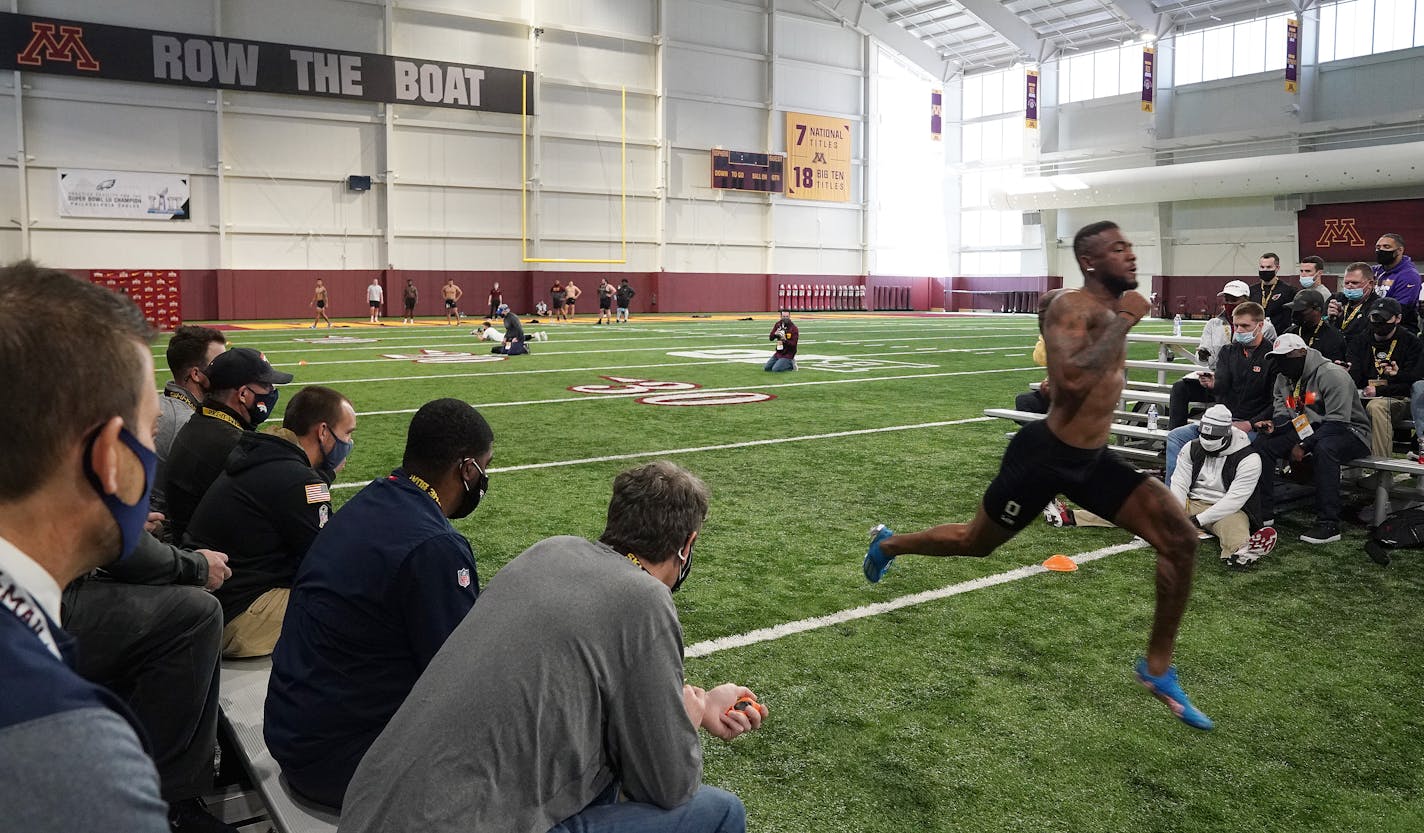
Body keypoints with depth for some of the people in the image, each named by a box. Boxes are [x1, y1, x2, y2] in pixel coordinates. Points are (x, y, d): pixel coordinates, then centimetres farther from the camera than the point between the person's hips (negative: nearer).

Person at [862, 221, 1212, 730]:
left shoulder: (1114, 310, 8)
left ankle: (1157, 668, 7)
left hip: (1093, 458, 7)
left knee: (1181, 538, -7)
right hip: (1046, 456, -7)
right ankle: (888, 544, 42)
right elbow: (1070, 381, -37)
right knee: (975, 543, 13)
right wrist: (1121, 323, -29)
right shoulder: (1071, 308, -20)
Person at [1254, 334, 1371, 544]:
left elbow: (1337, 422, -26)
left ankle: (1329, 525, -35)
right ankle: (1263, 513, -6)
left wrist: (1304, 446, -26)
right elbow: (1282, 412, 12)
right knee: (1263, 443, -9)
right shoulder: (1283, 378, 6)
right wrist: (1274, 425, -12)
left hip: (1348, 431, -8)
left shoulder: (1332, 375, -20)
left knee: (1324, 448, -40)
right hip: (1306, 430, 8)